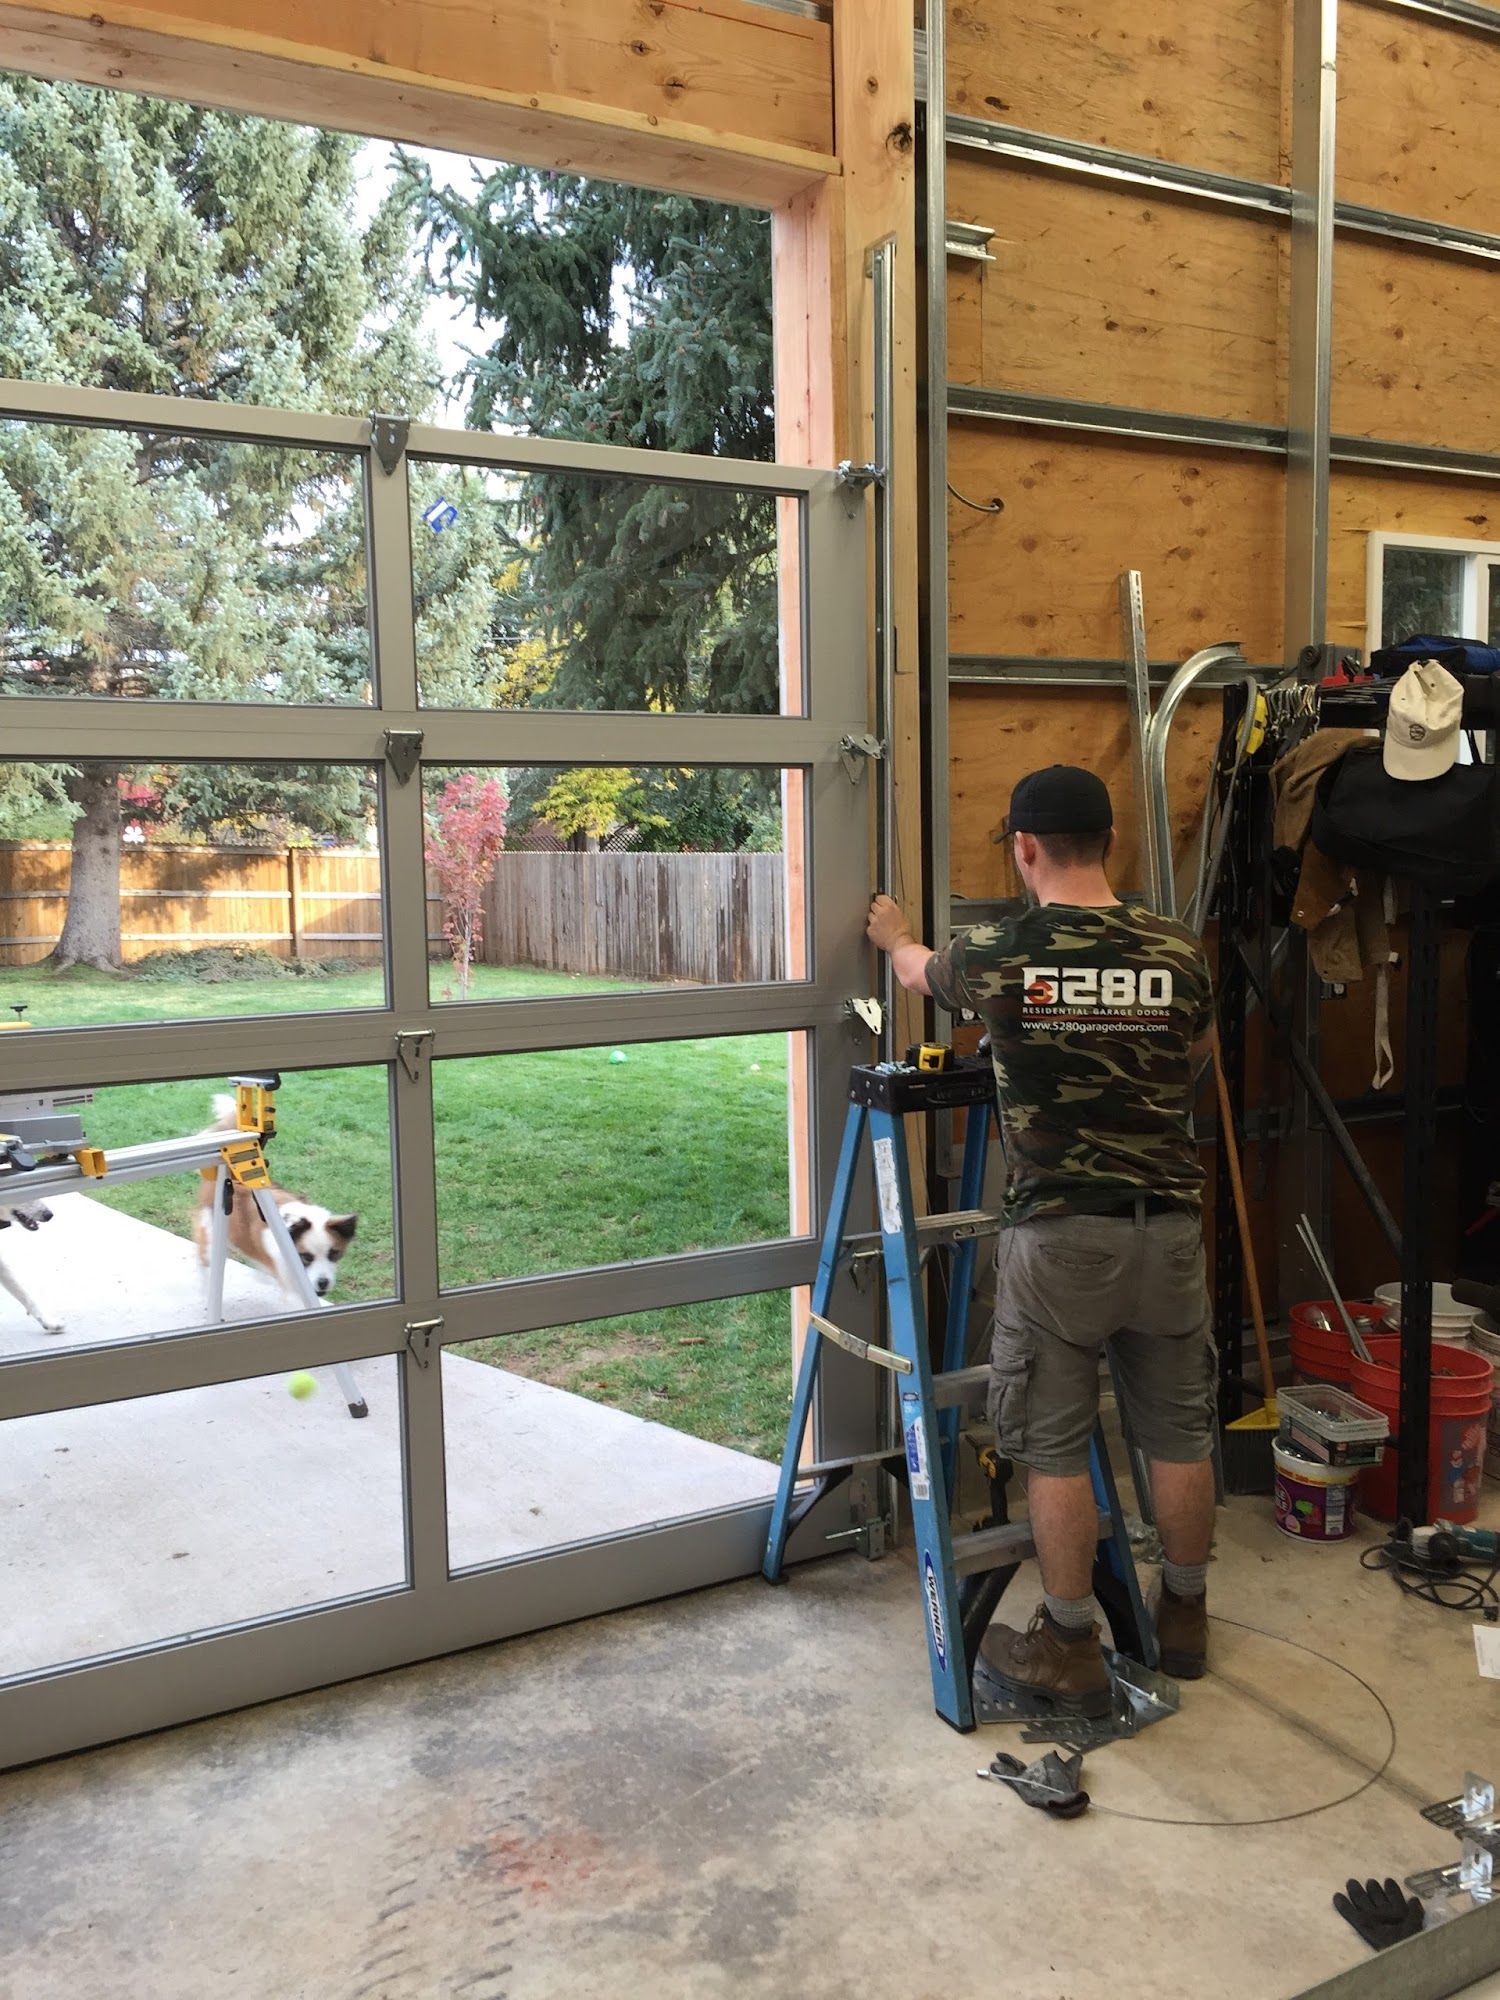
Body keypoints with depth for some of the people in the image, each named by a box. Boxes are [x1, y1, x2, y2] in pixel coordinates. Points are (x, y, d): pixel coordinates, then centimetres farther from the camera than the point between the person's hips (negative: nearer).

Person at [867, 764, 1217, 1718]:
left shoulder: (999, 953, -9)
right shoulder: (1179, 951, -2)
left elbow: (923, 971, 15)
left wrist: (895, 936, 38)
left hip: (1057, 1235, -3)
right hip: (1167, 1225, 4)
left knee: (1054, 1446, 9)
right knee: (1178, 1433, 17)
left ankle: (1071, 1649, 20)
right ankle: (1185, 1617, 35)